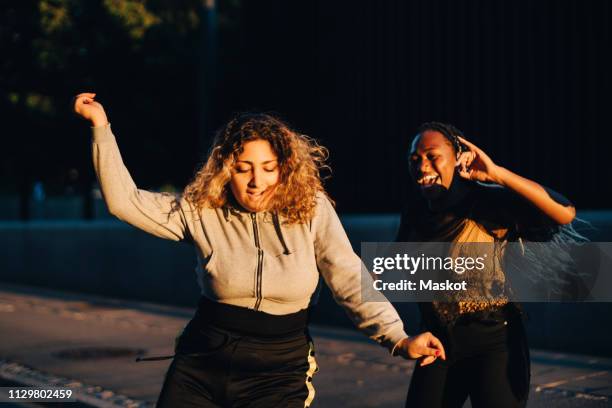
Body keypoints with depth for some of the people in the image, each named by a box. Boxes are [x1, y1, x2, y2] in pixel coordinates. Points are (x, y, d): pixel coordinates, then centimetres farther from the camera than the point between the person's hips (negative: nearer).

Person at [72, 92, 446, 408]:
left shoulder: (312, 211, -6)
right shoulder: (201, 210, -3)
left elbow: (350, 280, -11)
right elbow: (125, 200, -3)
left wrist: (397, 338, -22)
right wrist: (101, 126, -6)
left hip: (279, 374, -1)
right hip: (201, 365, 2)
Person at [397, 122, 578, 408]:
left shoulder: (490, 202, -14)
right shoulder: (414, 212, 3)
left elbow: (565, 213, -28)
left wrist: (497, 174, -29)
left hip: (494, 344, -5)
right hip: (439, 344, 5)